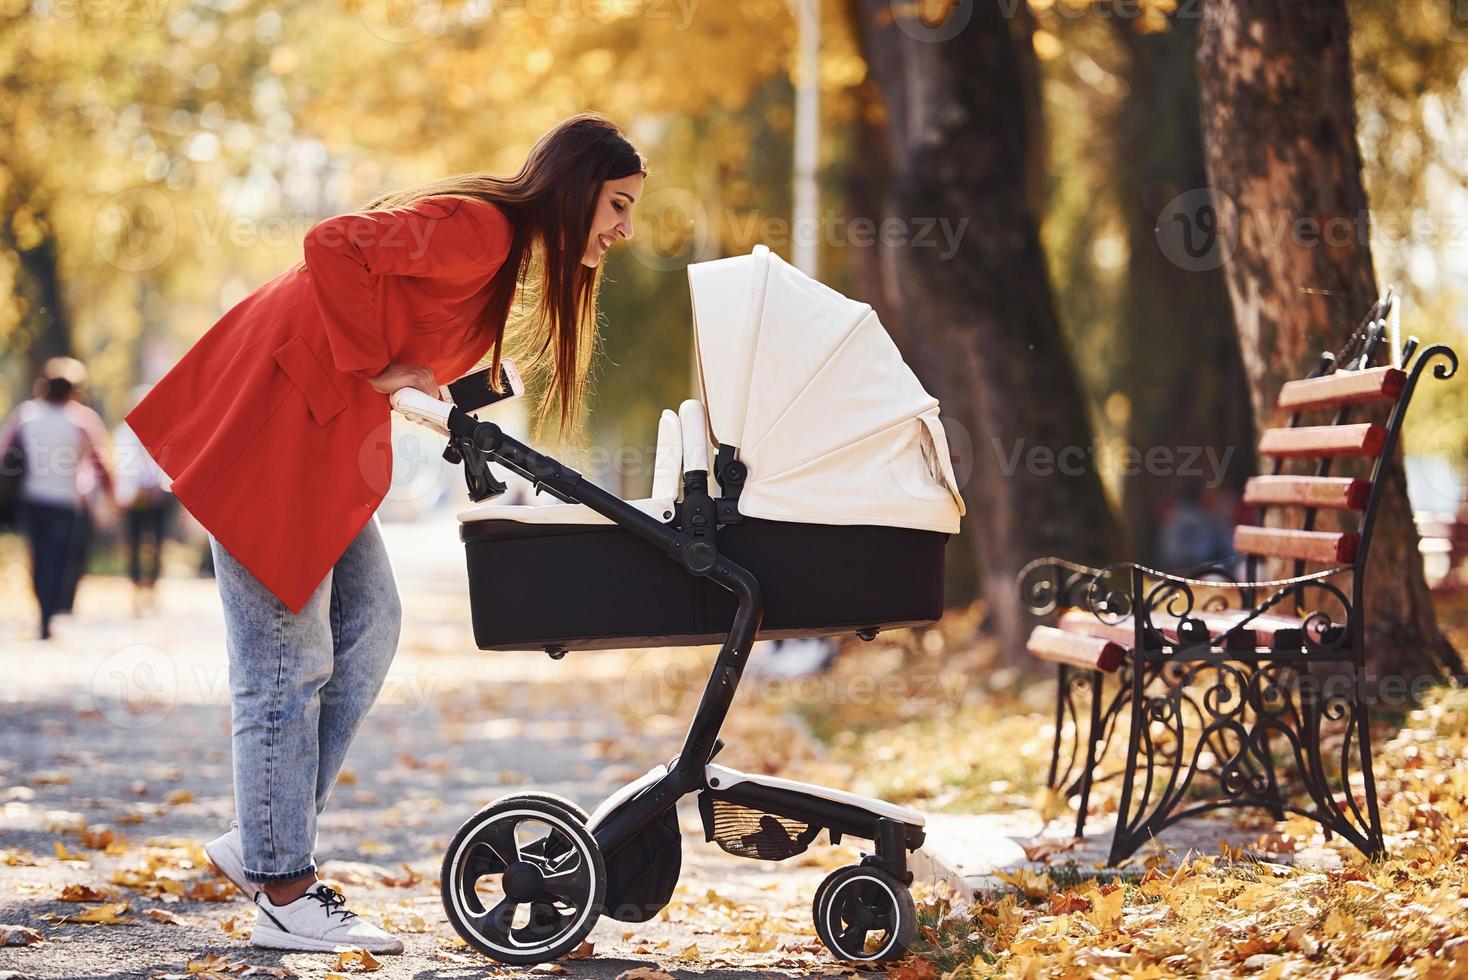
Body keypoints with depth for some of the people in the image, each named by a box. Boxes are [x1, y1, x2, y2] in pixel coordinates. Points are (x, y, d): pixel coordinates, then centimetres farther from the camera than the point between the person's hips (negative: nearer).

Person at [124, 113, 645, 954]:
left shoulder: (505, 251, 13)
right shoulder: (476, 229, -19)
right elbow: (333, 246, -28)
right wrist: (374, 371, -19)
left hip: (327, 428, 10)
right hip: (271, 418, -10)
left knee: (370, 626, 8)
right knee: (287, 662, -6)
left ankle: (268, 839, 15)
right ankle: (283, 892, 0)